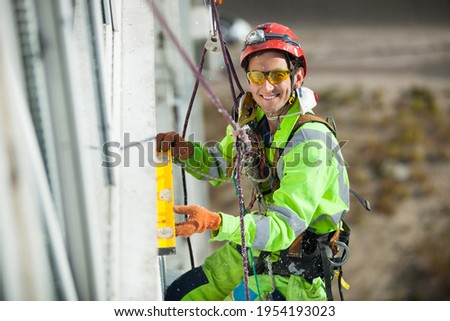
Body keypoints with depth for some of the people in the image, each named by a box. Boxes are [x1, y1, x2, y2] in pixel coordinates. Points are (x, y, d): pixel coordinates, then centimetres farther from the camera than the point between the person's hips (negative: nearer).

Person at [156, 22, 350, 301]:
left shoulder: (310, 139, -27)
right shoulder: (253, 116, -5)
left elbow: (283, 228, -32)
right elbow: (221, 165, 13)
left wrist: (216, 223, -46)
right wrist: (184, 151, -8)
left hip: (291, 270, -7)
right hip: (253, 248, 7)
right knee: (178, 298, 14)